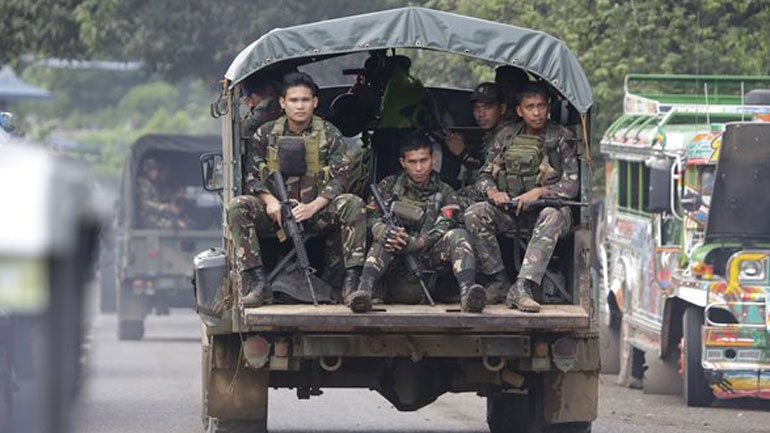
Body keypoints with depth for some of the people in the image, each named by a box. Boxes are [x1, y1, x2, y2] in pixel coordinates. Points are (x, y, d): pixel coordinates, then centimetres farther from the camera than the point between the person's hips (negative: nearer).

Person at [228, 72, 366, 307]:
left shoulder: (329, 135, 2)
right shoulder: (266, 134, 6)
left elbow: (339, 179, -5)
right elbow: (252, 176, 3)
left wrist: (313, 207, -22)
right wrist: (270, 201, -18)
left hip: (316, 210, -1)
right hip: (276, 210, 1)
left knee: (353, 204, -29)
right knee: (237, 207, -26)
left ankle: (352, 282, -30)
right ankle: (257, 283, -31)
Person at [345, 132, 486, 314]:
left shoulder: (444, 193, 9)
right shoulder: (389, 187, 11)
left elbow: (441, 231, -7)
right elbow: (373, 219, -2)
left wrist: (412, 243, -27)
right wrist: (386, 233, -28)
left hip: (430, 257, 0)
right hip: (397, 261, 0)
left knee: (459, 235, -24)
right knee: (382, 243, -30)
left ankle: (467, 291, -50)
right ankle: (363, 290, -56)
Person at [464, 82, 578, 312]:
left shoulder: (561, 138, 3)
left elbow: (571, 185, -5)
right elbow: (484, 176, 14)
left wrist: (539, 192, -22)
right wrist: (492, 192, -10)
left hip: (546, 205, -3)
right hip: (510, 208, 3)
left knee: (551, 217, -39)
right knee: (474, 213, -25)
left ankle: (521, 288, -50)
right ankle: (498, 282, -20)